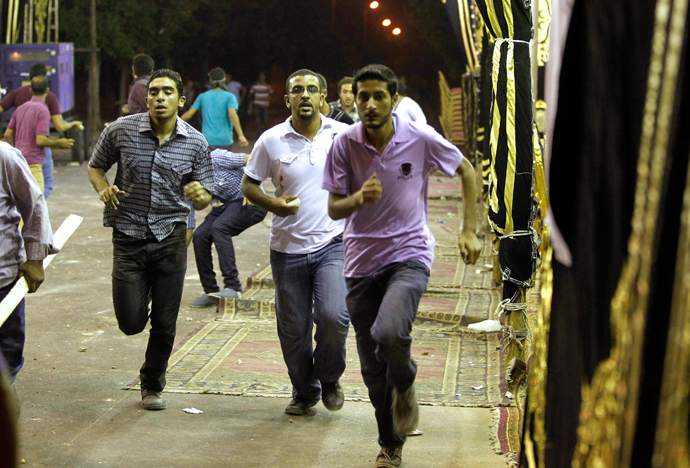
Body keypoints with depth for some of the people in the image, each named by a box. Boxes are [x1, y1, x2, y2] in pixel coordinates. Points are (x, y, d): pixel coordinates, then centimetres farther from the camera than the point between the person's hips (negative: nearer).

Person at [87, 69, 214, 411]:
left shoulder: (195, 143, -2)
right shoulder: (121, 131, -5)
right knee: (131, 322, -5)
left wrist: (199, 196, -21)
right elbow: (95, 166, 10)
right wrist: (103, 188, -12)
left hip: (171, 238, 1)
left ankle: (152, 385, 30)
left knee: (165, 324, 6)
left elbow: (204, 198, 4)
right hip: (129, 238, -1)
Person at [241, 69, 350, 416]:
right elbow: (248, 184, 6)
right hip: (288, 248, 1)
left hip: (332, 243, -1)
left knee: (333, 316, -18)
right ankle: (304, 392, 30)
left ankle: (330, 378, 10)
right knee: (293, 328, 8)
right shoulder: (271, 141, -2)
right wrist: (272, 204, -13)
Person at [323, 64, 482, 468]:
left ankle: (404, 382, 5)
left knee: (389, 332, -31)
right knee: (373, 369, 8)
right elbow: (334, 209, -1)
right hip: (362, 261, 3)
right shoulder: (345, 144, -6)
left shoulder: (420, 138, -9)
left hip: (410, 255, -2)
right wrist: (358, 199, -24)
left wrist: (470, 231, 0)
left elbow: (467, 171, 6)